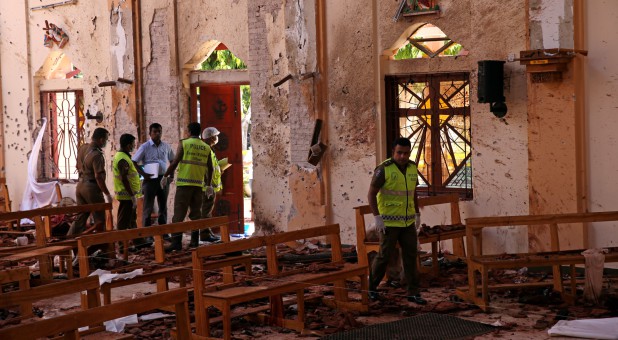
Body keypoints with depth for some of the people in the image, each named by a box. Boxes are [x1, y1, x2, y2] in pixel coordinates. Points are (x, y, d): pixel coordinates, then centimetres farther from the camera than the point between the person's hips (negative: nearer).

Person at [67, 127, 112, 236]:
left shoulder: (82, 148, 5)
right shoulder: (97, 155, -21)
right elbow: (98, 176, -23)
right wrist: (107, 194, -17)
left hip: (80, 185, 8)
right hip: (91, 187, -8)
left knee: (80, 217, 13)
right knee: (100, 219, 4)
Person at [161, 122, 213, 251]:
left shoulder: (184, 143, -2)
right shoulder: (206, 147, 9)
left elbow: (175, 162, -7)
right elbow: (210, 168, 12)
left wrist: (165, 176, 3)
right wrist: (208, 183, 26)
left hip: (184, 183, -4)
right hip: (198, 184, 4)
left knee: (179, 213, -5)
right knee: (196, 212, 13)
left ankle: (176, 241, -11)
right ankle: (194, 240, 13)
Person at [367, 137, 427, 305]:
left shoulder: (412, 168, 3)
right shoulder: (384, 169, -16)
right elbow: (371, 194, -14)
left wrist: (417, 214, 15)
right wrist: (377, 217, -20)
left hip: (407, 221, 5)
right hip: (389, 221, -5)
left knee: (410, 255, 3)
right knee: (384, 255, -1)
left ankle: (413, 292, 9)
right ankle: (371, 287, 20)